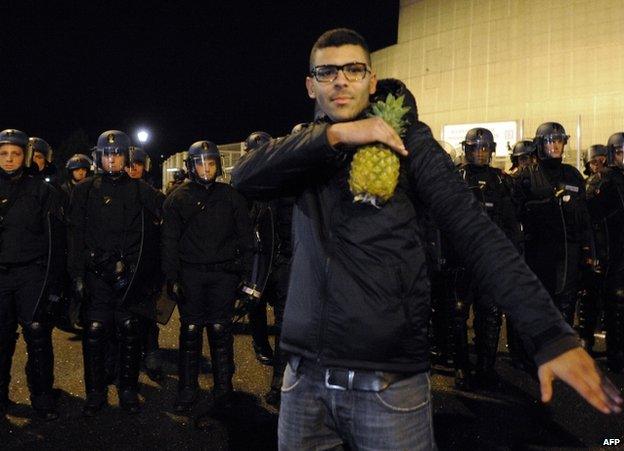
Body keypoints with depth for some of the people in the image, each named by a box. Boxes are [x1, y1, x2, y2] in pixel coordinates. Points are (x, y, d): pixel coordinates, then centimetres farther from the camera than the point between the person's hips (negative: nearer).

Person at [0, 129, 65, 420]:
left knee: (38, 336, -1)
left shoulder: (42, 191, 3)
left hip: (32, 275, -2)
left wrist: (53, 282, -4)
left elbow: (56, 240, 1)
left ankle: (42, 396, 11)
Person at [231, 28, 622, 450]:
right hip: (305, 374, 4)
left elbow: (476, 234, -10)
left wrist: (552, 334, -21)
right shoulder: (306, 148, 9)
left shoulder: (406, 141, -1)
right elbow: (245, 177, -10)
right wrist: (334, 135, -21)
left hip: (388, 382, -3)